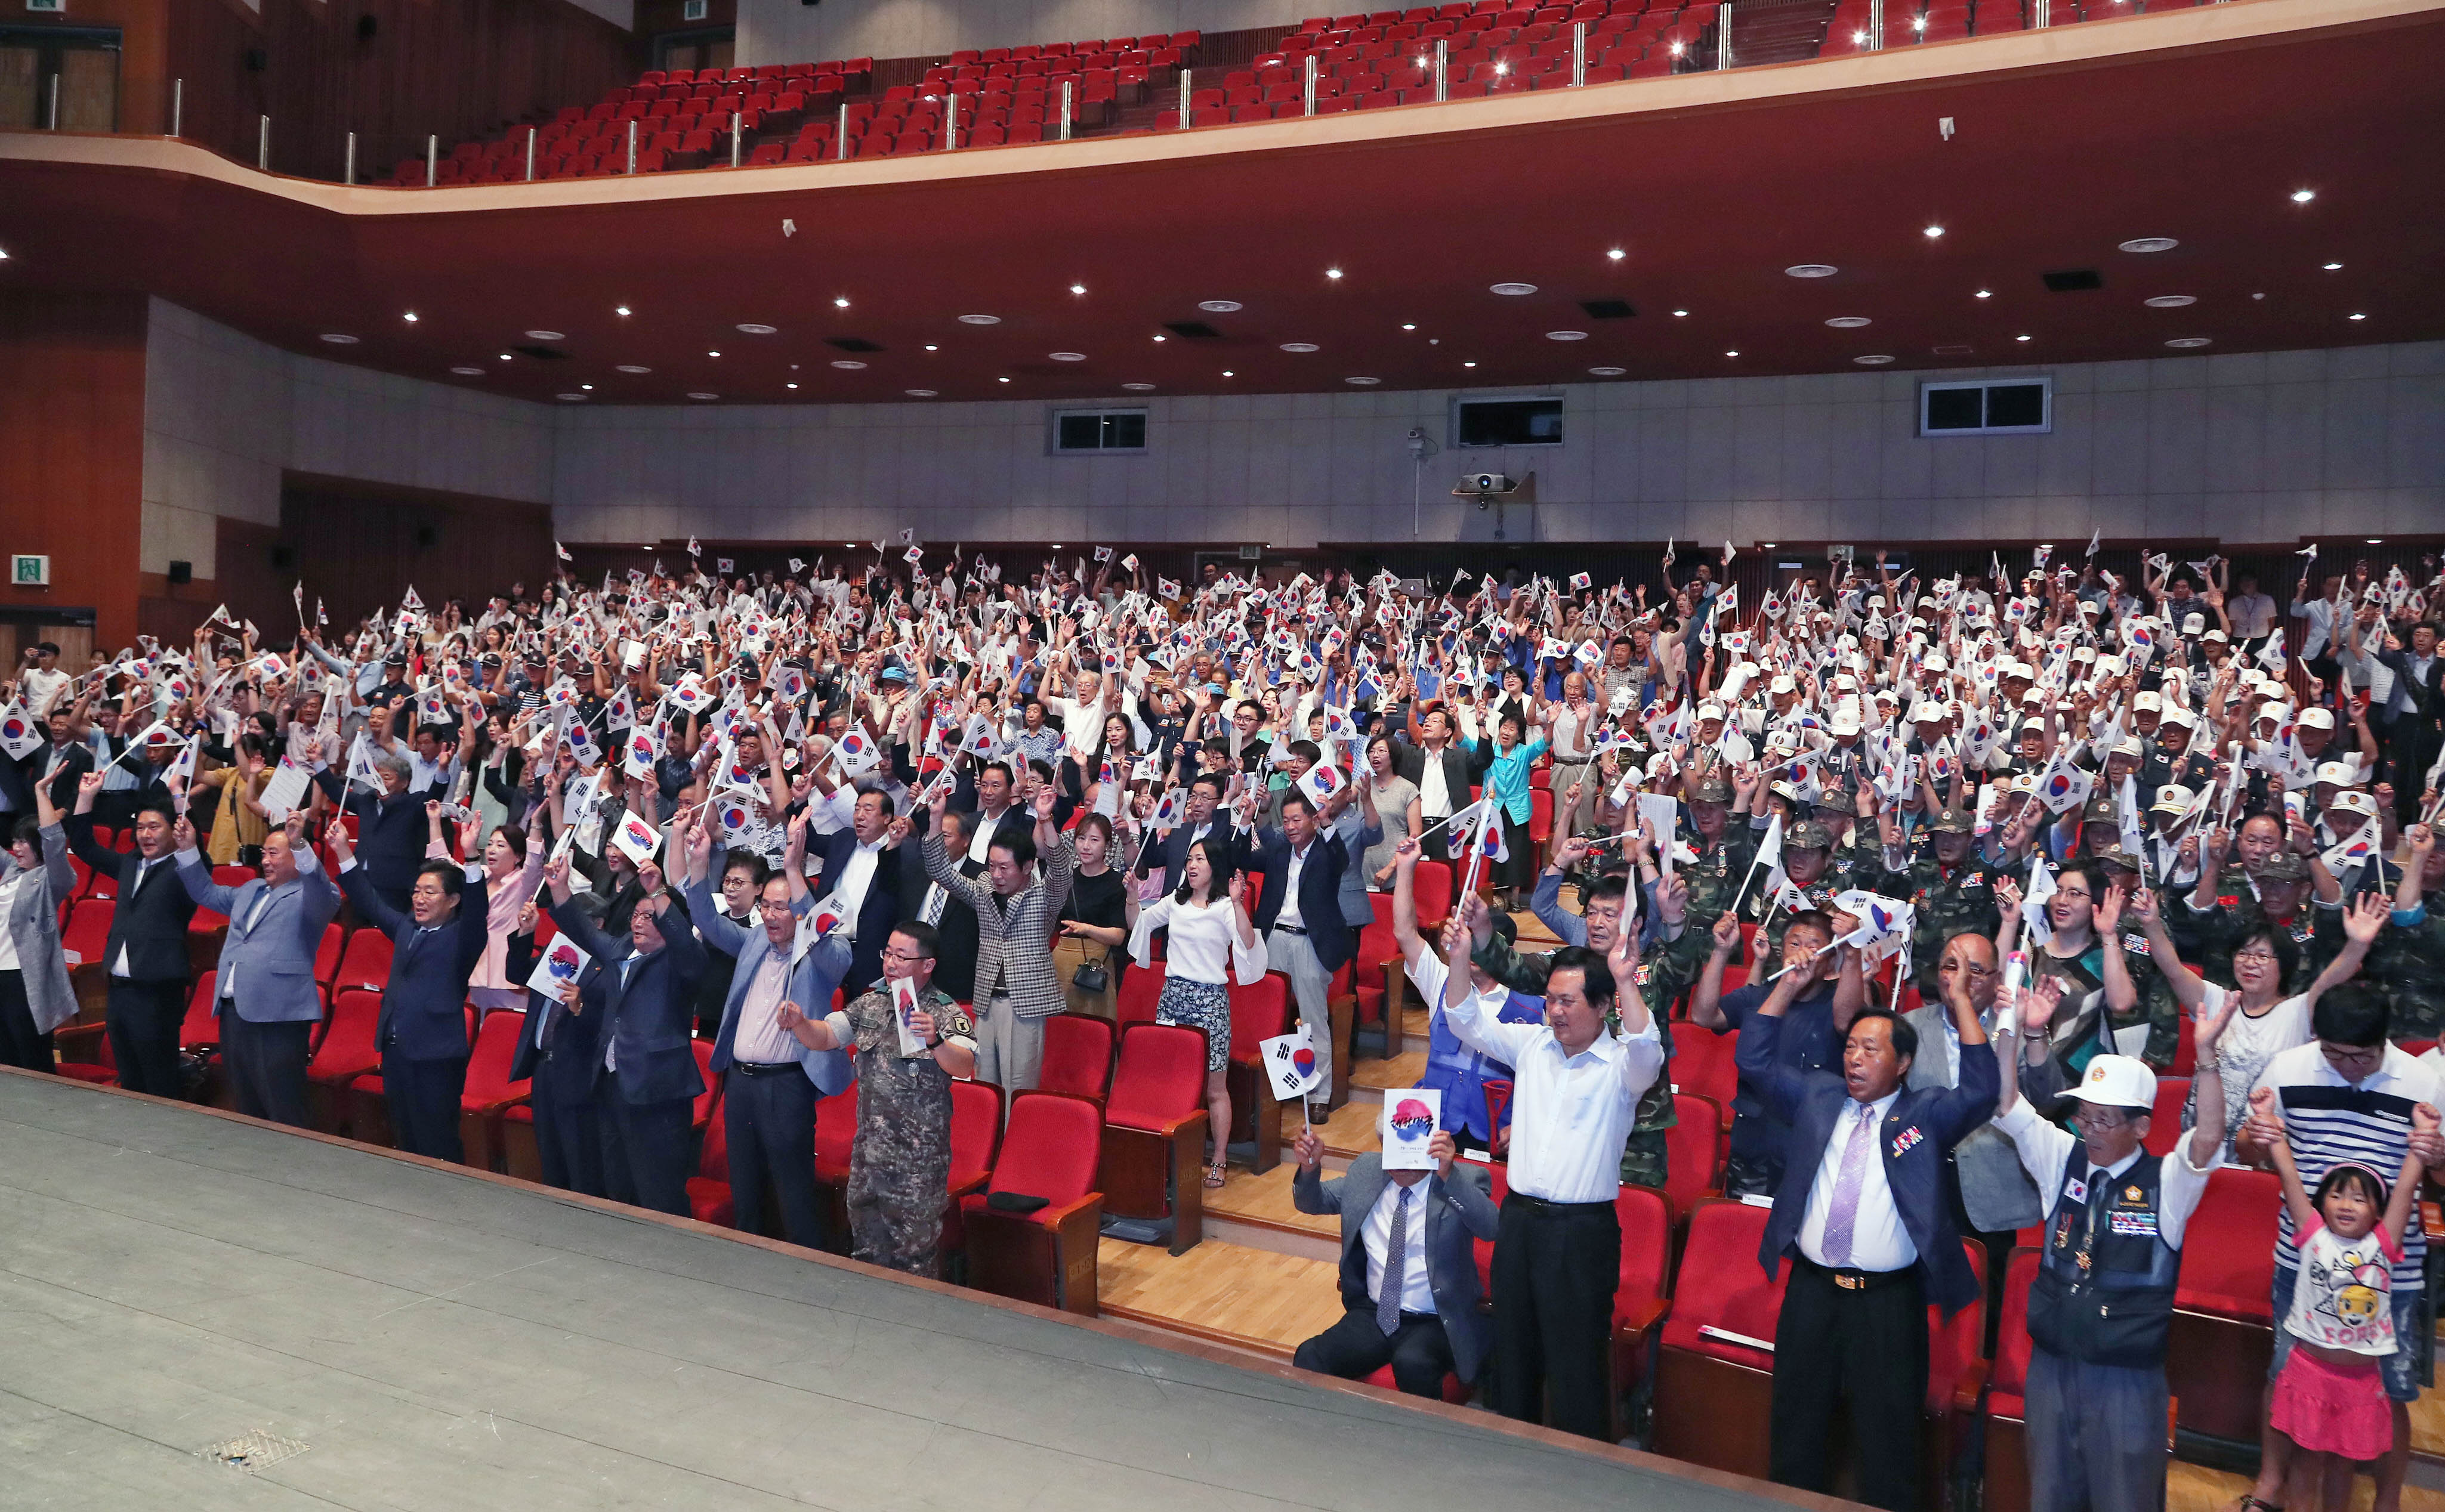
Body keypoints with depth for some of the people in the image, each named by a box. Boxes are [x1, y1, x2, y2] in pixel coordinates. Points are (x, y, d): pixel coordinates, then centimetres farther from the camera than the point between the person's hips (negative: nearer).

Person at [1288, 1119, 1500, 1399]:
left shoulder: (1464, 1180, -8)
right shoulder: (1367, 1170, 5)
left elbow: (1492, 1227, -27)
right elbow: (1312, 1202, 15)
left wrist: (1449, 1175, -38)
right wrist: (1310, 1167, -7)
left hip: (1435, 1323, -4)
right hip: (1373, 1314, 4)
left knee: (1412, 1364, -35)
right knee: (1309, 1358, -22)